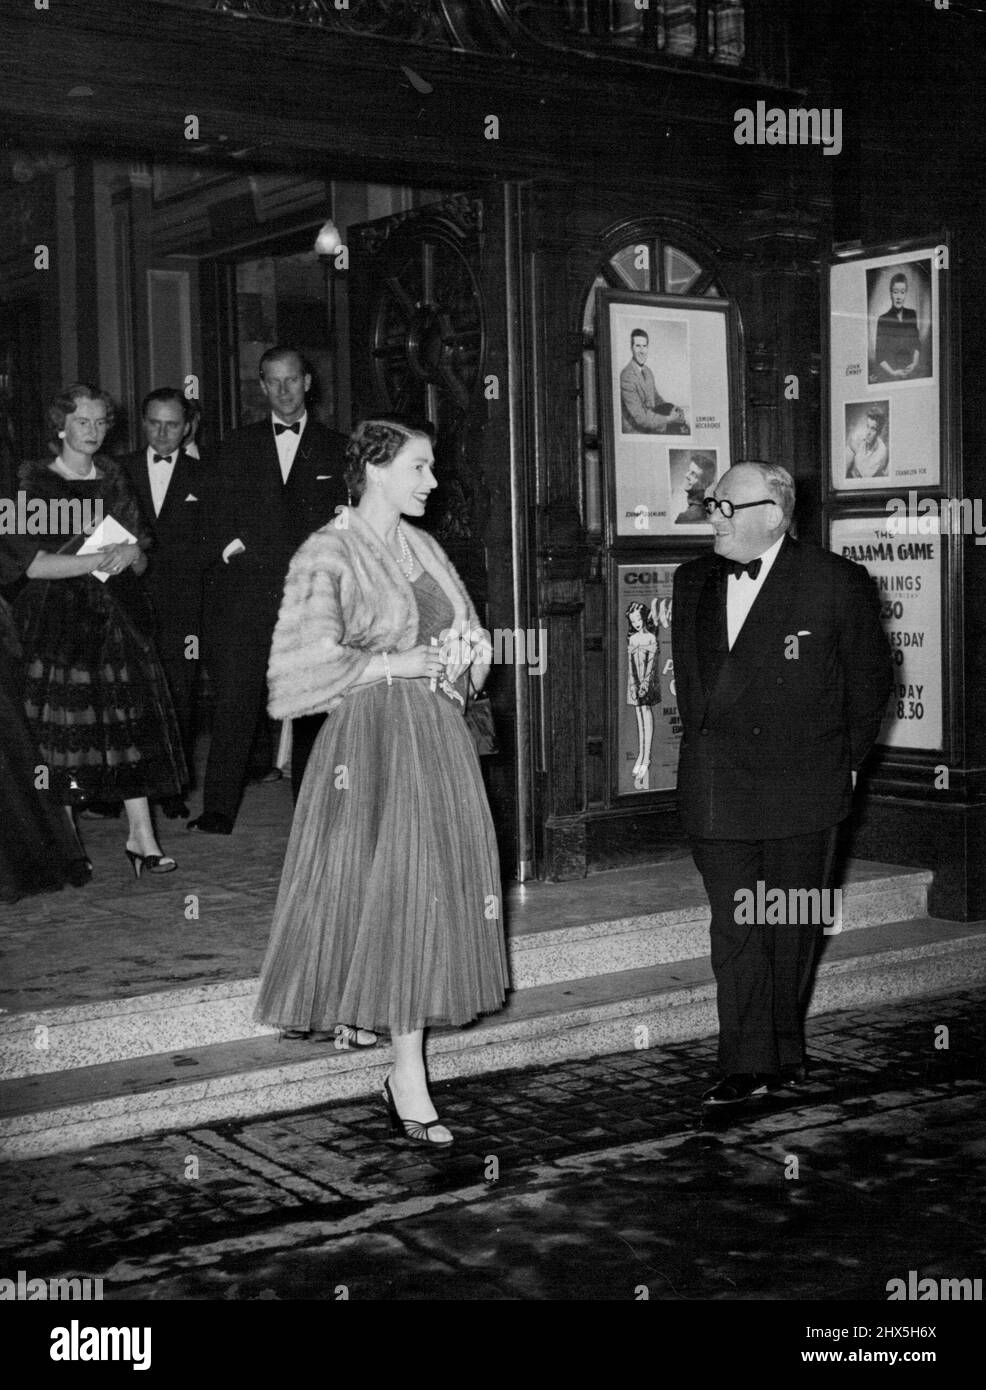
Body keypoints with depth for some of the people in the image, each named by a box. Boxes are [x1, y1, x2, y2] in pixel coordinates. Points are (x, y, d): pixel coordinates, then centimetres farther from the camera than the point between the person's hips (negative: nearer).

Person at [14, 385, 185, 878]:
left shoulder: (115, 481, 13)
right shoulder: (35, 483, 0)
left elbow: (142, 563, 14)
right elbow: (29, 563, -9)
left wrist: (130, 553, -9)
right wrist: (97, 560, -15)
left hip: (119, 616, 4)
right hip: (57, 618, -4)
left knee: (133, 721, -3)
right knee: (64, 727, -3)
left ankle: (141, 836, -1)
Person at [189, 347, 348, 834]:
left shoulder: (335, 448, 13)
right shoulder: (238, 446, 16)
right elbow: (219, 519, 14)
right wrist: (234, 549, -1)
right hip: (245, 589, 0)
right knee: (234, 698, -8)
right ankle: (218, 808, -6)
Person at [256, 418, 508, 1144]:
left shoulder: (422, 547, 13)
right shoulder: (328, 555, -8)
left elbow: (467, 632, 22)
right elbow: (309, 661, -13)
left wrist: (455, 658, 0)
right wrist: (398, 664, -15)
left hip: (438, 736, 7)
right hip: (372, 738, -7)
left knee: (434, 897, 6)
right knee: (391, 898, -4)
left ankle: (407, 1074, 15)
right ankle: (409, 1080, 8)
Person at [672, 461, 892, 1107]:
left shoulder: (837, 583, -5)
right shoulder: (693, 581, 9)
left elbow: (870, 678, 3)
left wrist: (844, 762, 5)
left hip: (801, 787, -3)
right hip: (717, 788, 3)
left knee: (793, 926, 9)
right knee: (734, 926, 0)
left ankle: (786, 1046, 25)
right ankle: (748, 1064, 4)